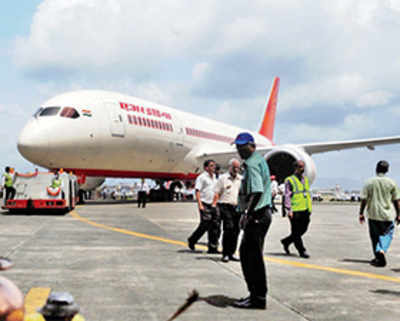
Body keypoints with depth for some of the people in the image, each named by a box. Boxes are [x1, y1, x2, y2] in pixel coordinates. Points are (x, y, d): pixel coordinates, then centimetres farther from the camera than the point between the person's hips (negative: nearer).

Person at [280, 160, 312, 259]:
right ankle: (302, 251, 7)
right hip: (295, 211, -7)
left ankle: (286, 241, 29)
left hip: (305, 210, 7)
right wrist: (289, 210, -15)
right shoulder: (289, 180, -4)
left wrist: (310, 208, 19)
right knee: (296, 232, -1)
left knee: (303, 230, 11)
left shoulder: (305, 179, 16)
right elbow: (287, 196, -8)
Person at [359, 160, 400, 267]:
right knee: (387, 234, 9)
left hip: (373, 214, 1)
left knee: (375, 236, 13)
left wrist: (361, 213, 4)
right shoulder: (391, 183, -3)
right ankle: (382, 250, -16)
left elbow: (364, 199, -4)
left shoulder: (369, 182, -4)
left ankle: (378, 258, 15)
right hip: (387, 214, -1)